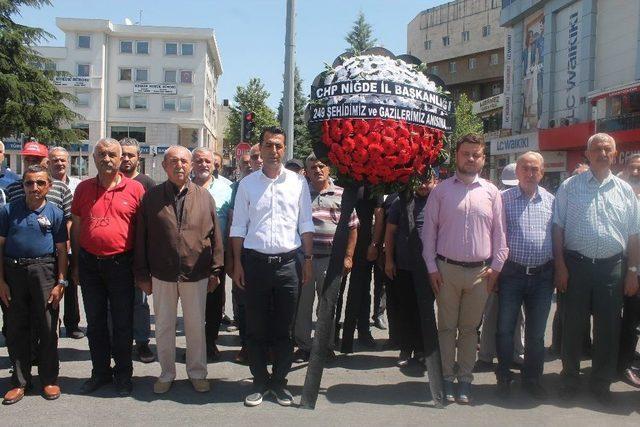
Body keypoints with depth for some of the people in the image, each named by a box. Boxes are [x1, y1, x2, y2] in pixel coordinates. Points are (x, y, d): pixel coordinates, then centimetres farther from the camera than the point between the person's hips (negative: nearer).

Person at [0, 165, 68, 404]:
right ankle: (20, 381, 21)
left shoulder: (55, 213, 3)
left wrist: (61, 283, -3)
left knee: (47, 327, 4)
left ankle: (49, 379, 17)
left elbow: (62, 250, 3)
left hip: (44, 271, -1)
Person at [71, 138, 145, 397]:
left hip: (121, 264, -3)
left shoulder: (135, 189, -3)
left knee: (122, 323, 6)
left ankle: (123, 374, 21)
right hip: (89, 264, 3)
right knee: (95, 322, 13)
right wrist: (76, 264, 8)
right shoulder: (83, 188, 6)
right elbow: (76, 227, 10)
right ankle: (100, 372, 27)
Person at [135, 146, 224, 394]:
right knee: (164, 326, 12)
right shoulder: (151, 197, 1)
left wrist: (215, 270, 1)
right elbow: (141, 239, 3)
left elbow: (215, 235, 4)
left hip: (196, 275, 0)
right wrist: (142, 274, 0)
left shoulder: (204, 196, 2)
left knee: (196, 326, 11)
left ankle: (197, 372, 27)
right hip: (162, 275, 0)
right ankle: (166, 373, 29)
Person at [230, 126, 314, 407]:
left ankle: (279, 381, 22)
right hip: (255, 262, 0)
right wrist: (237, 264, 1)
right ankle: (260, 381, 22)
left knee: (284, 329, 8)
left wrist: (309, 260, 1)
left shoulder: (298, 182, 4)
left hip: (288, 263, 0)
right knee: (256, 328, 7)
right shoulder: (247, 183, 5)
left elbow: (306, 224, 6)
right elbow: (238, 227, 6)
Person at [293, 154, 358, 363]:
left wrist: (348, 256, 1)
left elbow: (352, 227, 7)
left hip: (331, 258, 0)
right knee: (303, 303, 6)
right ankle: (303, 346, 19)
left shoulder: (341, 195, 6)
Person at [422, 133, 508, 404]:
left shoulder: (491, 192, 6)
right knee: (447, 326, 7)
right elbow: (429, 231, 2)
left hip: (480, 271, 1)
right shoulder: (441, 191, 2)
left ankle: (465, 379, 20)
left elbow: (499, 232, 7)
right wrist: (432, 267, -3)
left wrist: (496, 266, 1)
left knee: (470, 328, 10)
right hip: (447, 269, -1)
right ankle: (447, 378, 18)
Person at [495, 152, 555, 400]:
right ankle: (503, 378, 19)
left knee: (536, 332, 11)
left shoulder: (550, 200, 8)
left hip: (543, 275, 3)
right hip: (512, 273, -2)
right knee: (505, 329, 3)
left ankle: (532, 379, 26)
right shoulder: (503, 199, -1)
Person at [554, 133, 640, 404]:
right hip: (576, 264, -2)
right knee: (573, 325, 6)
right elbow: (558, 229, 0)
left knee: (608, 328, 9)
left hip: (612, 267, 2)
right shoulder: (570, 187, 2)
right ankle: (570, 379, 22)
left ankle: (601, 383, 24)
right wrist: (560, 266, -6)